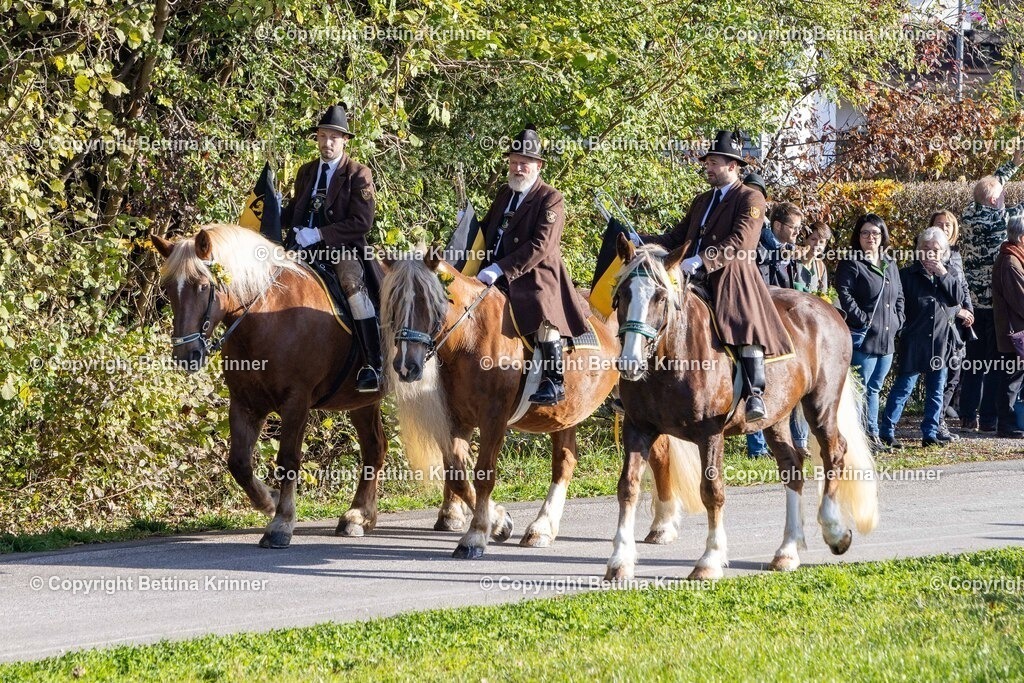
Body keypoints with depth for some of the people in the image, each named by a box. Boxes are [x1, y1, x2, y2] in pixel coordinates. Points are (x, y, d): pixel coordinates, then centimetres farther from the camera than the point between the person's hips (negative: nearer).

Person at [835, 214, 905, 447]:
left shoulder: (890, 265, 17)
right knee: (860, 388, -7)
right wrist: (863, 320, -19)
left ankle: (872, 432, 19)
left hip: (886, 340, 7)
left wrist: (897, 320, 10)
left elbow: (899, 296, 24)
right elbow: (844, 294, -16)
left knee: (874, 388, 14)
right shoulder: (851, 263, -6)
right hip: (864, 338, -7)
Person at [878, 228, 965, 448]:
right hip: (914, 342, -5)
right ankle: (887, 432, -2)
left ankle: (930, 433, 16)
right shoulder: (908, 275, -2)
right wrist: (902, 327, -11)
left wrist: (943, 274, -10)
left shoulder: (948, 275, 11)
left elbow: (958, 297, -3)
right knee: (904, 386, -5)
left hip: (940, 342, 5)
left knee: (936, 389, 9)